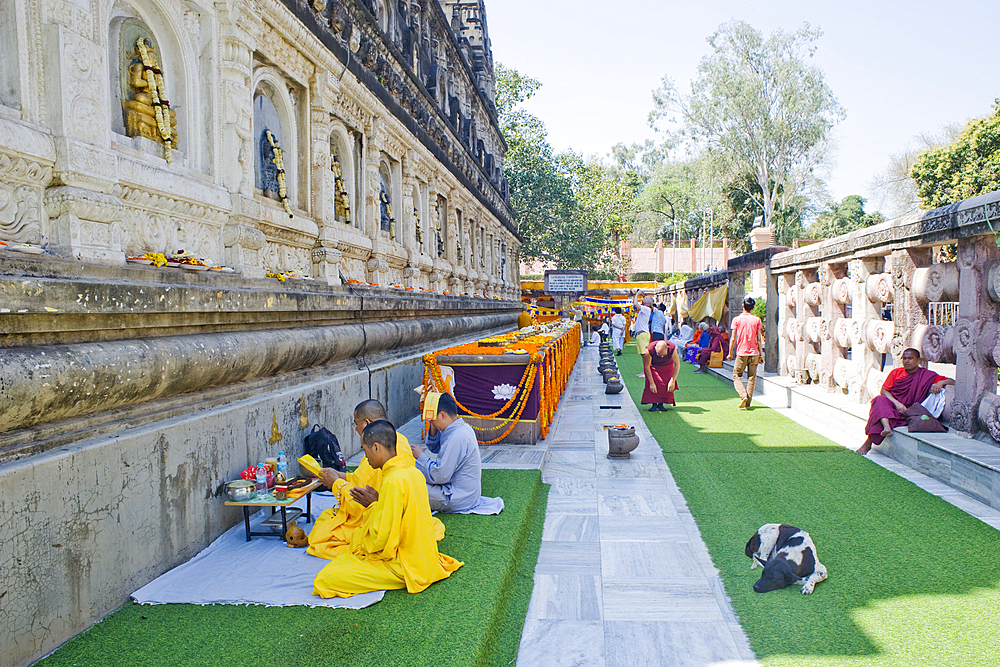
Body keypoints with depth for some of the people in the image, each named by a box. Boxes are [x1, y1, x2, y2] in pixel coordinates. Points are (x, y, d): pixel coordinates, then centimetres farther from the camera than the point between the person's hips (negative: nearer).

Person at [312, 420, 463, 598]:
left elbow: (382, 539, -24)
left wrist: (373, 505, -9)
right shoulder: (413, 473, 3)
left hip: (402, 567, -9)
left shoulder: (393, 482, -26)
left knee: (324, 580, -16)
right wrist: (377, 503, 6)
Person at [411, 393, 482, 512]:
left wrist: (421, 456, -11)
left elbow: (440, 476, -25)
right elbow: (434, 447, 17)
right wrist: (433, 427, -2)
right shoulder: (463, 428, 5)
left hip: (459, 501, -10)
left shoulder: (456, 438, -26)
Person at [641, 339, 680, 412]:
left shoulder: (672, 349, -36)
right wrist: (651, 383, -27)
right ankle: (654, 404, -4)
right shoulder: (649, 350, -39)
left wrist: (673, 381, -25)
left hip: (667, 366, 1)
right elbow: (647, 366, -27)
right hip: (653, 366, -1)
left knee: (667, 383, -12)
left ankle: (661, 404, 1)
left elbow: (677, 364, -23)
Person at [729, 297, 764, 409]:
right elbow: (759, 339, 1)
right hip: (754, 353, 2)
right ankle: (747, 403, 7)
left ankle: (743, 396, -12)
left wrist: (730, 353, 5)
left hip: (741, 353, -2)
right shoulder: (757, 320, 2)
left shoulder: (737, 319, -3)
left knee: (736, 376, 10)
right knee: (751, 378, 8)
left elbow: (733, 339, -5)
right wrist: (761, 355, 5)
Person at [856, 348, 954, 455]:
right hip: (891, 405, 2)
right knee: (880, 400, -37)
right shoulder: (896, 372, 15)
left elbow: (952, 382, 8)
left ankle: (868, 442, -41)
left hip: (907, 412, -2)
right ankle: (887, 427, -61)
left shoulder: (927, 375, 10)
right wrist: (896, 403, -13)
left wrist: (941, 382, -16)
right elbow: (884, 390, 5)